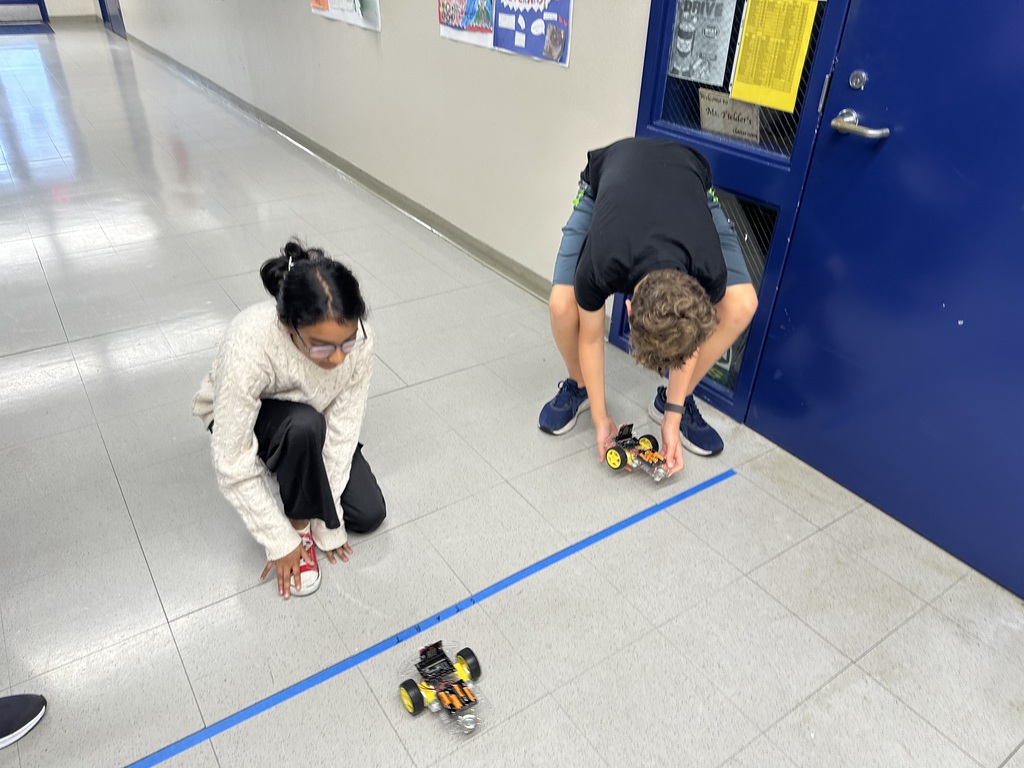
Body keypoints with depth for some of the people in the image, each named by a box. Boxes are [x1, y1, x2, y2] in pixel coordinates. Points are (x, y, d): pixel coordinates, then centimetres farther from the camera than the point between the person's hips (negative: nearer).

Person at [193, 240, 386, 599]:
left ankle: (291, 467, 17)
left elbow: (342, 431, -23)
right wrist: (281, 540, -25)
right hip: (244, 415, -3)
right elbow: (233, 464, -33)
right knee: (303, 425, -39)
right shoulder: (247, 347, -42)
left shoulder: (356, 340, -32)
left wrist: (328, 521, -19)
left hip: (312, 416, 4)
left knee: (369, 514, -6)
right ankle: (299, 524, -11)